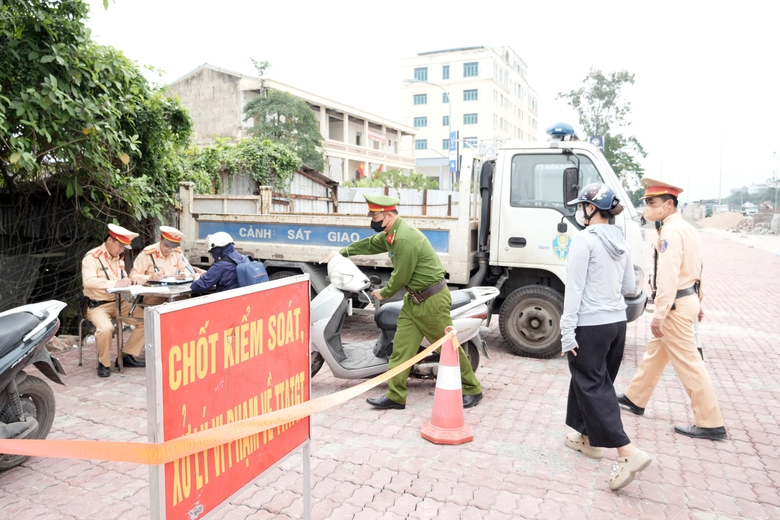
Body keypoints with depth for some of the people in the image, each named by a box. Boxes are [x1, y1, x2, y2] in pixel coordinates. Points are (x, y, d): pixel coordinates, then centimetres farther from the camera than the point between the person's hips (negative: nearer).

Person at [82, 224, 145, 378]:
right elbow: (88, 281, -26)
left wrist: (129, 281, -5)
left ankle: (127, 356, 5)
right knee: (105, 328, -34)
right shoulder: (92, 257, -11)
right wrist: (115, 283, -32)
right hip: (97, 305, -7)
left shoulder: (119, 257, 12)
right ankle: (104, 364, -8)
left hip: (118, 302, 7)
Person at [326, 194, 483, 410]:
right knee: (401, 346, 6)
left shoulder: (404, 239, -25)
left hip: (432, 299, -10)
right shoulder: (390, 234, 7)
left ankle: (472, 390, 19)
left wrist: (384, 293, -2)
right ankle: (395, 396, 12)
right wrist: (342, 252, 32)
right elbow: (369, 244, 26)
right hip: (414, 298, 10)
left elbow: (401, 276, -20)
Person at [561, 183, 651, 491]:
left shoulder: (585, 240, -15)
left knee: (592, 387, -1)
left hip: (590, 325, -8)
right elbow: (629, 287, 14)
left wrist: (567, 331, -15)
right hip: (617, 322, 8)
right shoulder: (620, 242, 9)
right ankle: (590, 438, 33)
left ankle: (629, 452, -7)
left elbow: (574, 289, -17)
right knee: (598, 382, 20)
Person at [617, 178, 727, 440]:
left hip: (676, 304, -11)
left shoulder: (671, 232, -19)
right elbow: (696, 269, 18)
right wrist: (697, 302, 24)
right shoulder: (687, 229, 12)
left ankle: (710, 423, 6)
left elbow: (667, 277, -25)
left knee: (688, 362, -3)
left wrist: (659, 315, -24)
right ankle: (635, 398, 33)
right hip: (688, 298, 11)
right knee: (655, 351, 19)